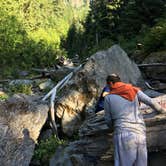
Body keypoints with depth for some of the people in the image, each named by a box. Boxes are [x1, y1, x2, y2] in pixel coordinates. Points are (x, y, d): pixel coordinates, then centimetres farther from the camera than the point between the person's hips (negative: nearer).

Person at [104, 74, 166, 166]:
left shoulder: (108, 97, 6)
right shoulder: (134, 90, 11)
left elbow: (108, 120, 13)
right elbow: (152, 103, 9)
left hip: (124, 134, -3)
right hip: (140, 133, 3)